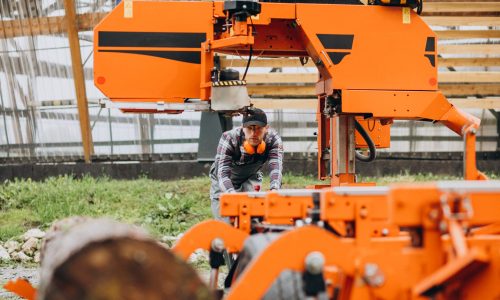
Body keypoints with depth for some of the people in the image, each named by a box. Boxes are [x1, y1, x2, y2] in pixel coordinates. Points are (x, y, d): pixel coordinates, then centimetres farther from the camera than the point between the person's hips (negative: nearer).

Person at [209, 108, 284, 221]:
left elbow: (276, 167, -41)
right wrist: (231, 194, -62)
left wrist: (274, 189, -62)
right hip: (223, 183, -2)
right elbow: (223, 173, -42)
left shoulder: (273, 140, -27)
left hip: (250, 178, 2)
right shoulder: (228, 139, -34)